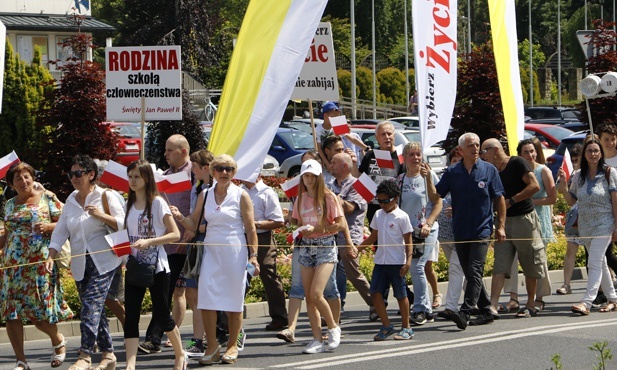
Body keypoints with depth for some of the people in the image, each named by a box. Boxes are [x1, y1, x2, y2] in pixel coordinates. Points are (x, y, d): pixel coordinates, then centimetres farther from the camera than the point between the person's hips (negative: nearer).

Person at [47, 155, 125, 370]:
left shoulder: (105, 197, -3)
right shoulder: (71, 201, 12)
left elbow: (123, 225, -4)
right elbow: (60, 231, 11)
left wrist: (102, 216, -19)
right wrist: (51, 256, -2)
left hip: (103, 261, -6)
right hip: (80, 265, 6)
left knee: (91, 305, -17)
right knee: (95, 310, 7)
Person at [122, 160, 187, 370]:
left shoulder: (157, 203, -8)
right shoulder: (129, 205, 9)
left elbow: (175, 234, -11)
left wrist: (149, 242, -21)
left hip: (157, 267, -5)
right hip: (134, 266, 5)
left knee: (161, 315, 3)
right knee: (131, 316, -4)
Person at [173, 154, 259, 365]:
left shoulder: (241, 196, 0)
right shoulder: (205, 196, 9)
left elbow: (251, 228, -1)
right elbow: (193, 224, 11)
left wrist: (253, 256, -7)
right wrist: (180, 218, -9)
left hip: (235, 252, -3)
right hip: (211, 251, 3)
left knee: (234, 301, 1)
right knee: (206, 299, -8)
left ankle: (232, 346, 13)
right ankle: (212, 346, 1)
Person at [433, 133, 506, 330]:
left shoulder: (489, 170, 0)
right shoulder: (452, 172, 5)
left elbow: (499, 199, 5)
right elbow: (436, 195, 3)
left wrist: (500, 226, 0)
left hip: (481, 230, -4)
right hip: (460, 231, 4)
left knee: (475, 272, -13)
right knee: (470, 274, 9)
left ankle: (465, 313, -20)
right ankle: (486, 310, 21)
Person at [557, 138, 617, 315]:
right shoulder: (578, 176, 6)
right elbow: (571, 201, 10)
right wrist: (563, 184, -7)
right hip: (585, 225, 5)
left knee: (594, 264, -15)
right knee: (600, 264, 14)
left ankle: (586, 302, -22)